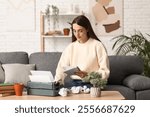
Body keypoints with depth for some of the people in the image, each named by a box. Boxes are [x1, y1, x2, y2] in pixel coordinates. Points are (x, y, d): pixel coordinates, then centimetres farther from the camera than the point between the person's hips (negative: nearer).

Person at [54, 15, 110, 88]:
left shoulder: (97, 46, 1)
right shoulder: (70, 47, 15)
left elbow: (105, 72, -3)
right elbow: (62, 68, 7)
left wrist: (88, 75, -17)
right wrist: (56, 83, -11)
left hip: (90, 83, -4)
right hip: (72, 83, 4)